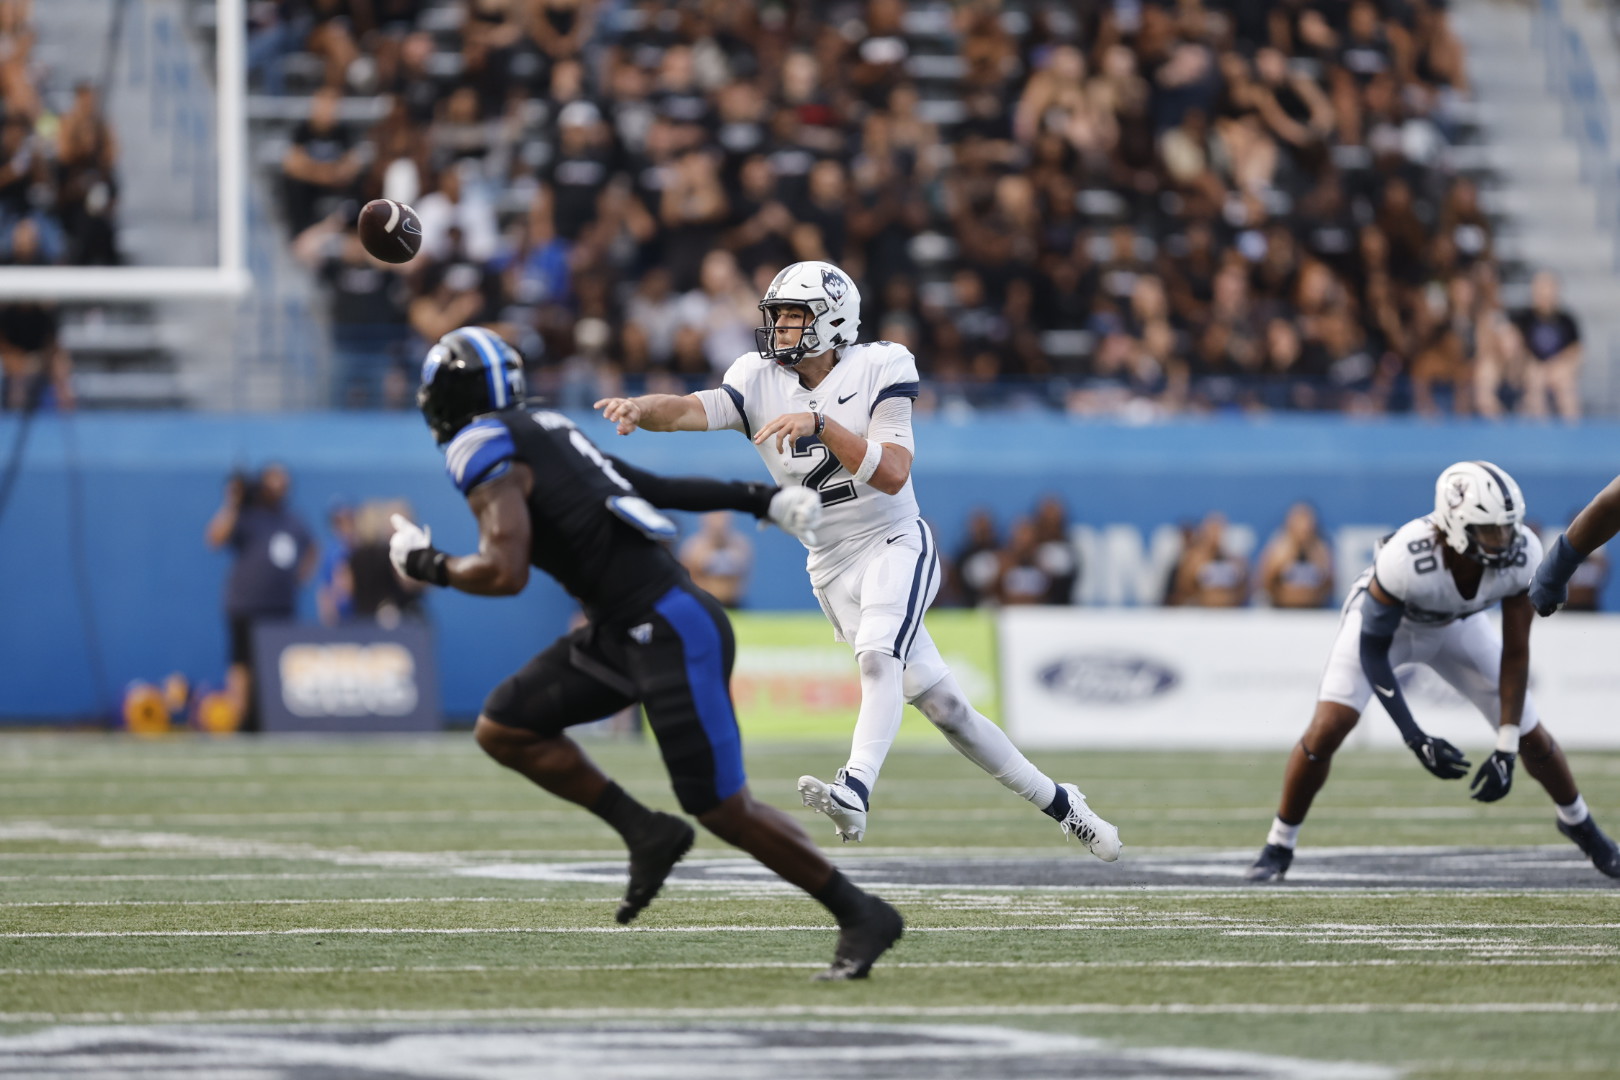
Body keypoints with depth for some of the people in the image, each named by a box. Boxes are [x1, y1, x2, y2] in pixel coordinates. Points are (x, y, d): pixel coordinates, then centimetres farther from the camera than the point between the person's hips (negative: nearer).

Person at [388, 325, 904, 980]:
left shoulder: (486, 455, -11)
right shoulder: (542, 432, 15)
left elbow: (505, 574, -21)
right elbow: (652, 486, 20)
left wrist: (429, 567, -3)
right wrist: (757, 499, 24)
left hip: (668, 632, -10)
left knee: (724, 810, -4)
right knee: (503, 730, 9)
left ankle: (860, 917, 6)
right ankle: (645, 832, 10)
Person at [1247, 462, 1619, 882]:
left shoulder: (1522, 555, -33)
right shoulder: (1405, 559, -43)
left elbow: (1515, 653, -22)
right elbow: (1373, 650, -30)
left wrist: (1506, 750, -24)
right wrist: (1416, 740, -36)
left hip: (1459, 626, 3)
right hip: (1383, 620, -3)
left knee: (1531, 737, 5)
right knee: (1326, 732, -19)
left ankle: (1579, 823, 36)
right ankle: (1278, 848, 2)